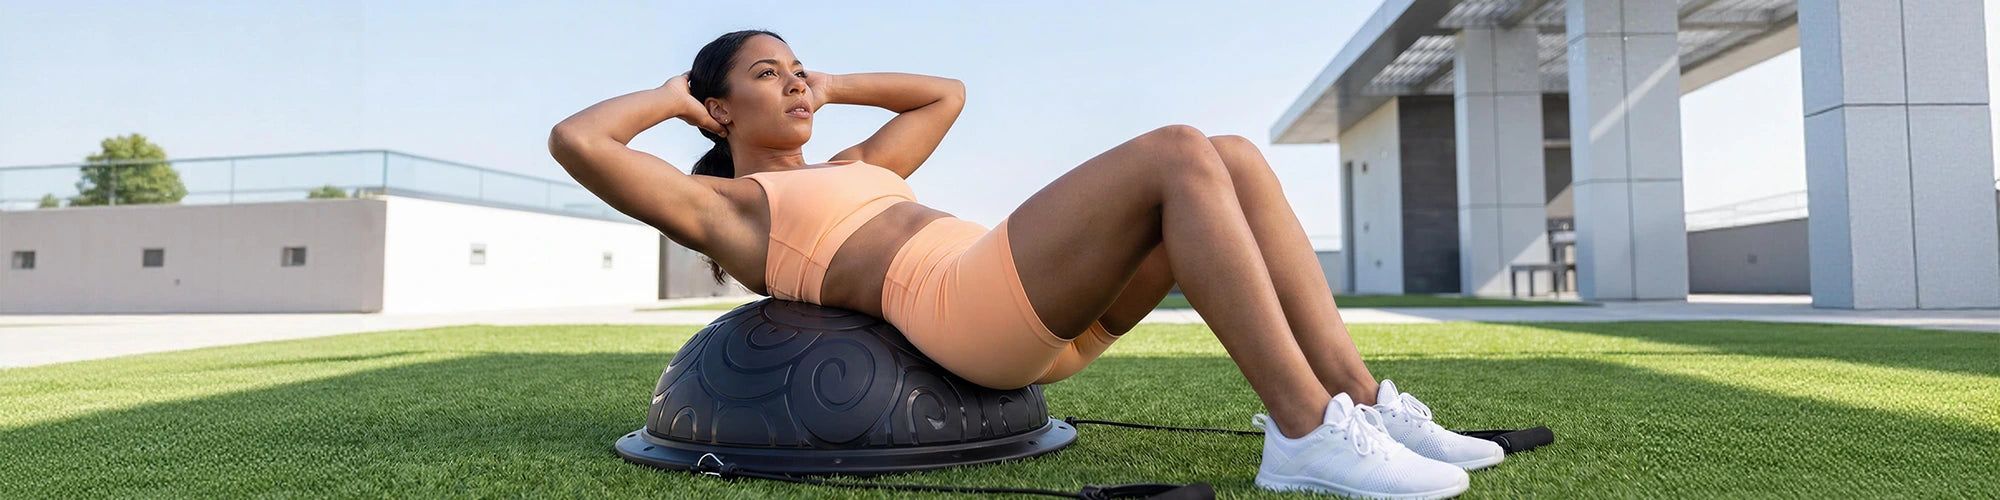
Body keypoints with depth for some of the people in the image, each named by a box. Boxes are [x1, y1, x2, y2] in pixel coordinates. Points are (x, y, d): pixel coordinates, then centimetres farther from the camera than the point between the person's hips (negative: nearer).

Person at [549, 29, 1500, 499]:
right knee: (1182, 153, -24)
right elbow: (574, 142, 0)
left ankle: (1358, 398, -13)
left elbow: (946, 93, 46)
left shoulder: (846, 169, 35)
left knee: (1237, 158, -7)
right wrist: (670, 98, 17)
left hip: (1045, 310, 9)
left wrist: (835, 87, 41)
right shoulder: (719, 208, 14)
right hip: (966, 299, -8)